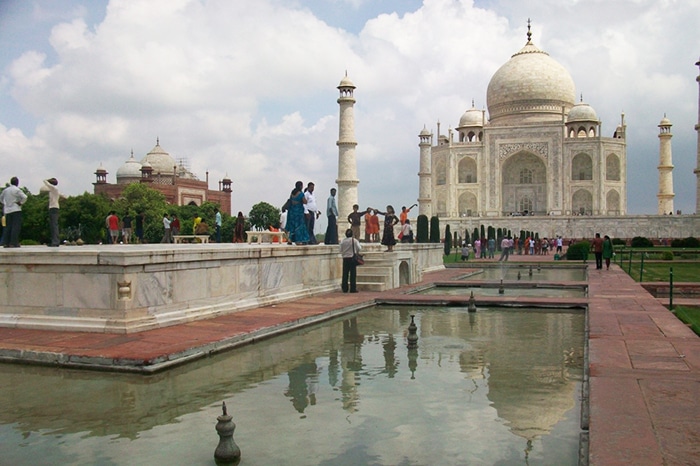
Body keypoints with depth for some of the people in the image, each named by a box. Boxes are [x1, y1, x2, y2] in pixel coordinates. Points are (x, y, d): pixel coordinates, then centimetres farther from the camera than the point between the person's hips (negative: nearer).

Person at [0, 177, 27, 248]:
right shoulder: (16, 190, -8)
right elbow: (24, 197, -19)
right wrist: (21, 203, -6)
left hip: (7, 210, 6)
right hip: (16, 210, -6)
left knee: (8, 227, 9)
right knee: (16, 226, -6)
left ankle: (6, 243, 6)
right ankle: (13, 243, -12)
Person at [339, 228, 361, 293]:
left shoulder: (342, 241, 0)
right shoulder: (354, 240, -8)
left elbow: (341, 250, 5)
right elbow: (359, 249, -5)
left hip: (345, 259, 3)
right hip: (352, 258, -3)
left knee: (345, 274, 7)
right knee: (353, 274, 0)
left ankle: (344, 288, 8)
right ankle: (353, 289, -1)